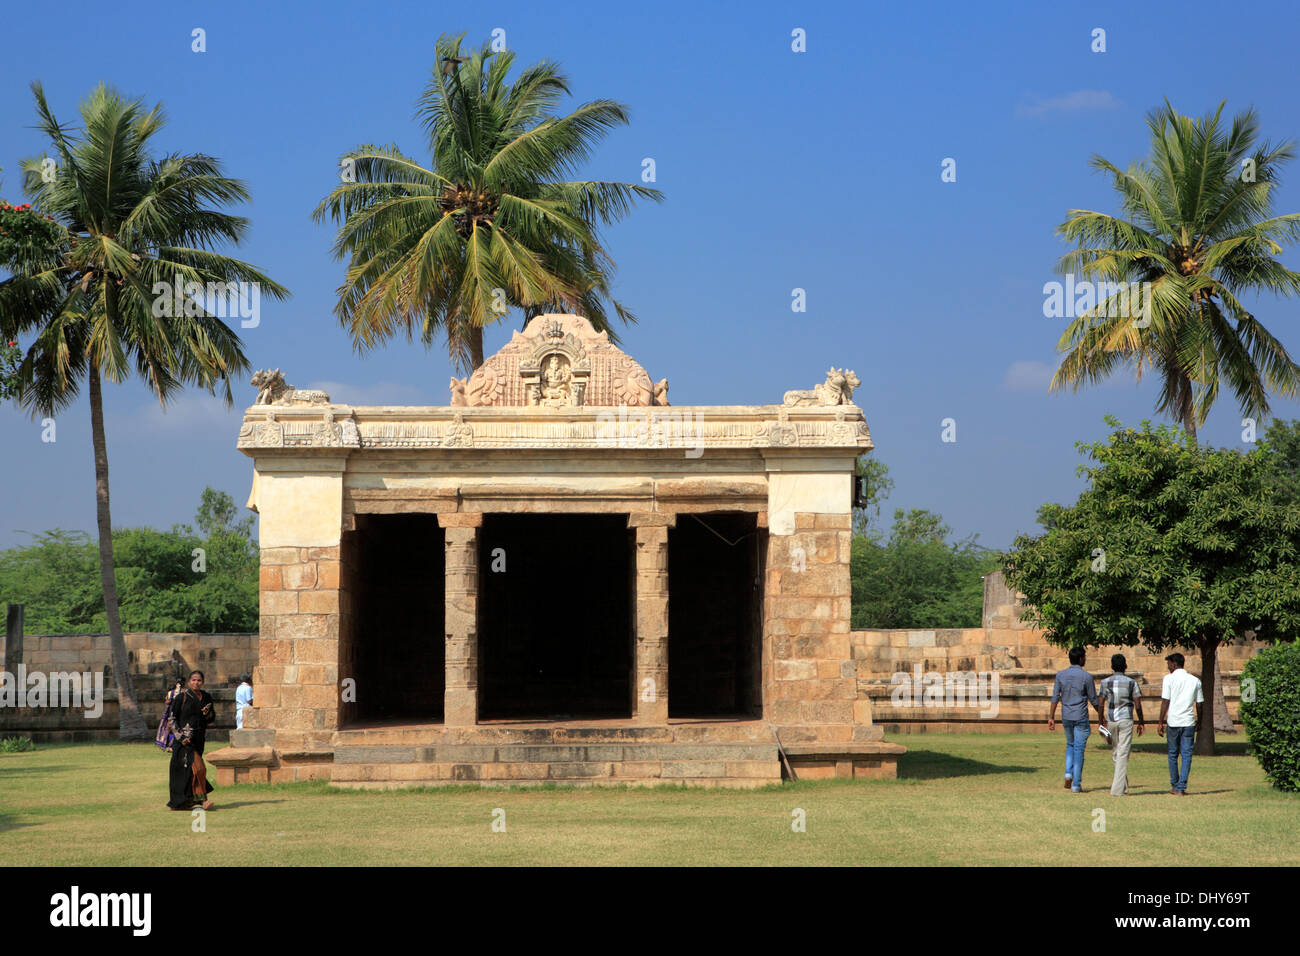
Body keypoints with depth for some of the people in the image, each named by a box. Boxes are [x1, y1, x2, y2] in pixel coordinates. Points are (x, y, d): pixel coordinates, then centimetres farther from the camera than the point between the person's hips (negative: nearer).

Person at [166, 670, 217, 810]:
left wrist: (207, 713, -10)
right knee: (196, 766, -17)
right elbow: (171, 718, -6)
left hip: (199, 738, 5)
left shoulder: (206, 697, 7)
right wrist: (180, 736, -15)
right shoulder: (182, 697, -7)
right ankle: (201, 799, -12)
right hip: (185, 738, -5)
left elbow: (213, 718, 14)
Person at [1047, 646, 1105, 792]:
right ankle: (1076, 784, 0)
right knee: (1079, 749, 0)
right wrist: (1100, 714, 12)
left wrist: (1051, 717, 2)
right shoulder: (1086, 676, -8)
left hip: (1066, 717, 4)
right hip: (1081, 717, -4)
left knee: (1070, 745, 21)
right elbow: (1093, 699, -3)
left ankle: (1068, 775, 3)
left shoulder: (1060, 675, 2)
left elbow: (1055, 697, -1)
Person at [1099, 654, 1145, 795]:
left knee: (1117, 751, 16)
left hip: (1111, 720, 2)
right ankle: (1118, 788, -9)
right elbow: (1137, 705, -2)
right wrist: (1141, 722, 9)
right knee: (1123, 754, -3)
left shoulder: (1105, 682, 3)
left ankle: (1123, 785, 15)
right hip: (1126, 720, -2)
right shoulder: (1131, 683, -1)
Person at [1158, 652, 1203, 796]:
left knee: (1173, 754, 12)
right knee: (1187, 755, 2)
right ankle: (1181, 788, -4)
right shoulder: (1195, 681, 8)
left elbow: (1165, 702, -6)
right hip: (1189, 722, 2)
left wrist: (1161, 723, -3)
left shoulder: (1169, 679, -2)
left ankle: (1174, 786, 18)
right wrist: (1199, 721, 24)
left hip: (1173, 721, -2)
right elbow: (1199, 703, 11)